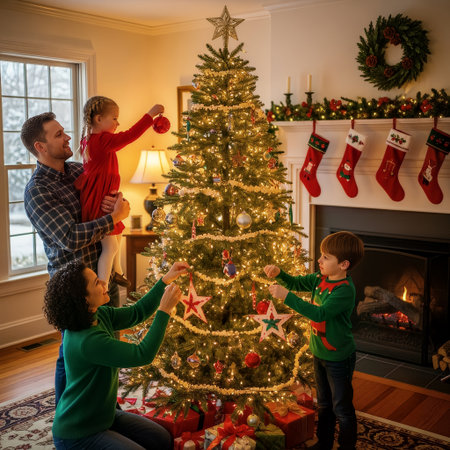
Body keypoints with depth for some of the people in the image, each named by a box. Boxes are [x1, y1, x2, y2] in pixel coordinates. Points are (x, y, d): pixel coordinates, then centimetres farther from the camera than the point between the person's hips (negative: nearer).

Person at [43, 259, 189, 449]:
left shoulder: (99, 316, -5)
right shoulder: (87, 341, -33)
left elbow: (136, 313, 8)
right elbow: (143, 354, -30)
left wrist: (165, 280, -1)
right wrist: (165, 310, -27)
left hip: (103, 416, 9)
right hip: (77, 434, -9)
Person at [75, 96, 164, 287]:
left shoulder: (89, 140, 8)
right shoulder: (102, 140, -21)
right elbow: (129, 136, -25)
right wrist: (150, 115, -20)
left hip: (102, 199, 11)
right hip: (99, 202, -11)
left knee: (116, 235, 28)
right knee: (111, 246, -8)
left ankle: (116, 271, 46)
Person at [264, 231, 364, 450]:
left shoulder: (345, 290, -28)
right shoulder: (320, 278, -2)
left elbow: (319, 313, -36)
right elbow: (297, 283, 11)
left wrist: (286, 296, -39)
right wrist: (278, 273, -10)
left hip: (339, 358, -8)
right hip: (320, 353, 8)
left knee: (342, 408, 8)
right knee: (324, 404, 23)